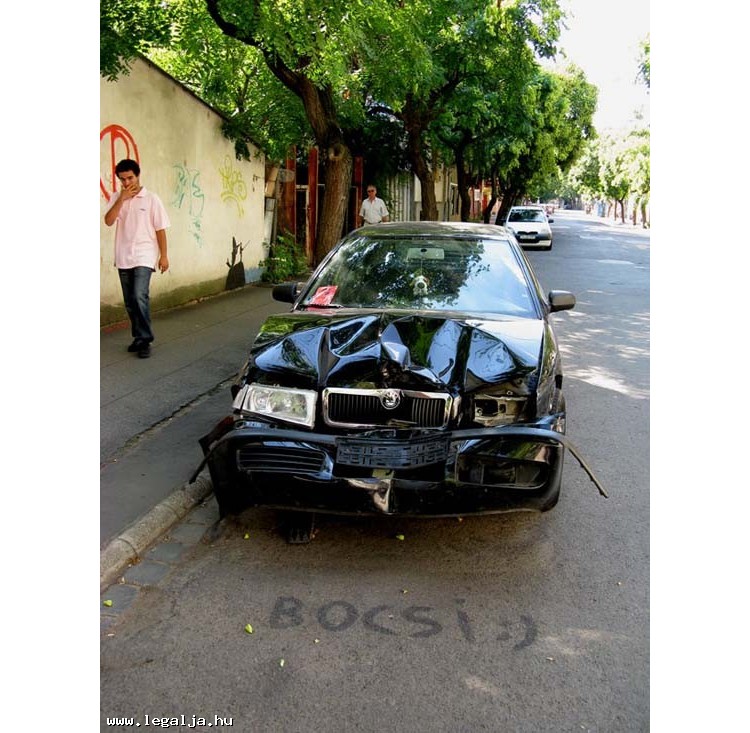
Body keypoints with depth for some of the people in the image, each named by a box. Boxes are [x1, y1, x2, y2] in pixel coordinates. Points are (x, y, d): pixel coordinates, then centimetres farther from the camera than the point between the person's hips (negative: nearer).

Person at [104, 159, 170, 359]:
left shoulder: (151, 199, -2)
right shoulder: (117, 198, 8)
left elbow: (160, 229, -2)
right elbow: (108, 221, -6)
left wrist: (164, 256, -5)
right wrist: (122, 199, -11)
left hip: (144, 257, -4)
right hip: (123, 258, 5)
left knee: (139, 297, -18)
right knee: (130, 301, 9)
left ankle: (145, 340, -10)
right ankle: (138, 337, 22)